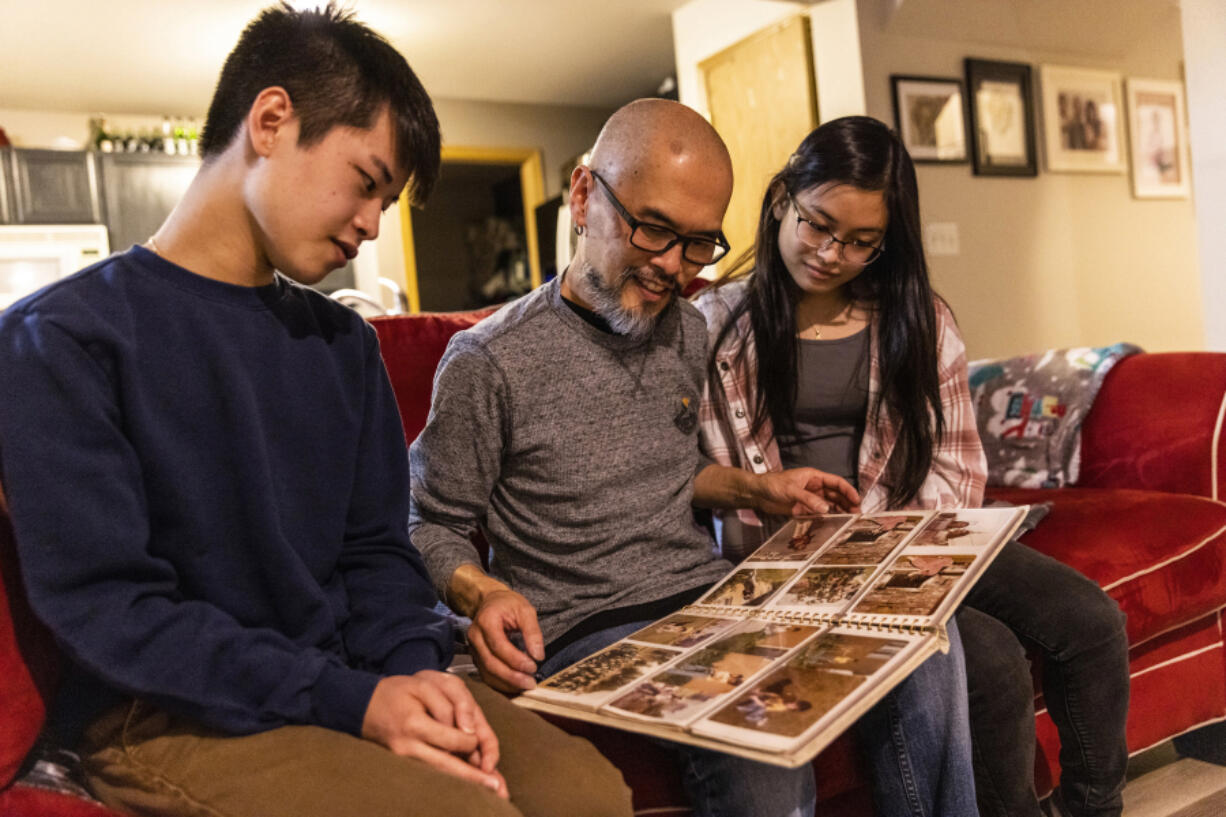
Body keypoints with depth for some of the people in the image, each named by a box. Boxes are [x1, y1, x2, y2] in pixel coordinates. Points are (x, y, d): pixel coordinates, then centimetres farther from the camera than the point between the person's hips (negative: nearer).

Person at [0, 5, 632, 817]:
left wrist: (414, 668, -9)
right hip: (170, 716, -5)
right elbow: (101, 601, -14)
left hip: (349, 678, 5)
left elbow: (376, 549, 12)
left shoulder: (343, 343, 10)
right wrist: (347, 703, -19)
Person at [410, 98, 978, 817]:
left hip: (711, 594, 6)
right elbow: (434, 527, -3)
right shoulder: (489, 362, -11)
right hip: (586, 632, -6)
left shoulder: (686, 331, 11)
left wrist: (752, 489, 10)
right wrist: (483, 594, -23)